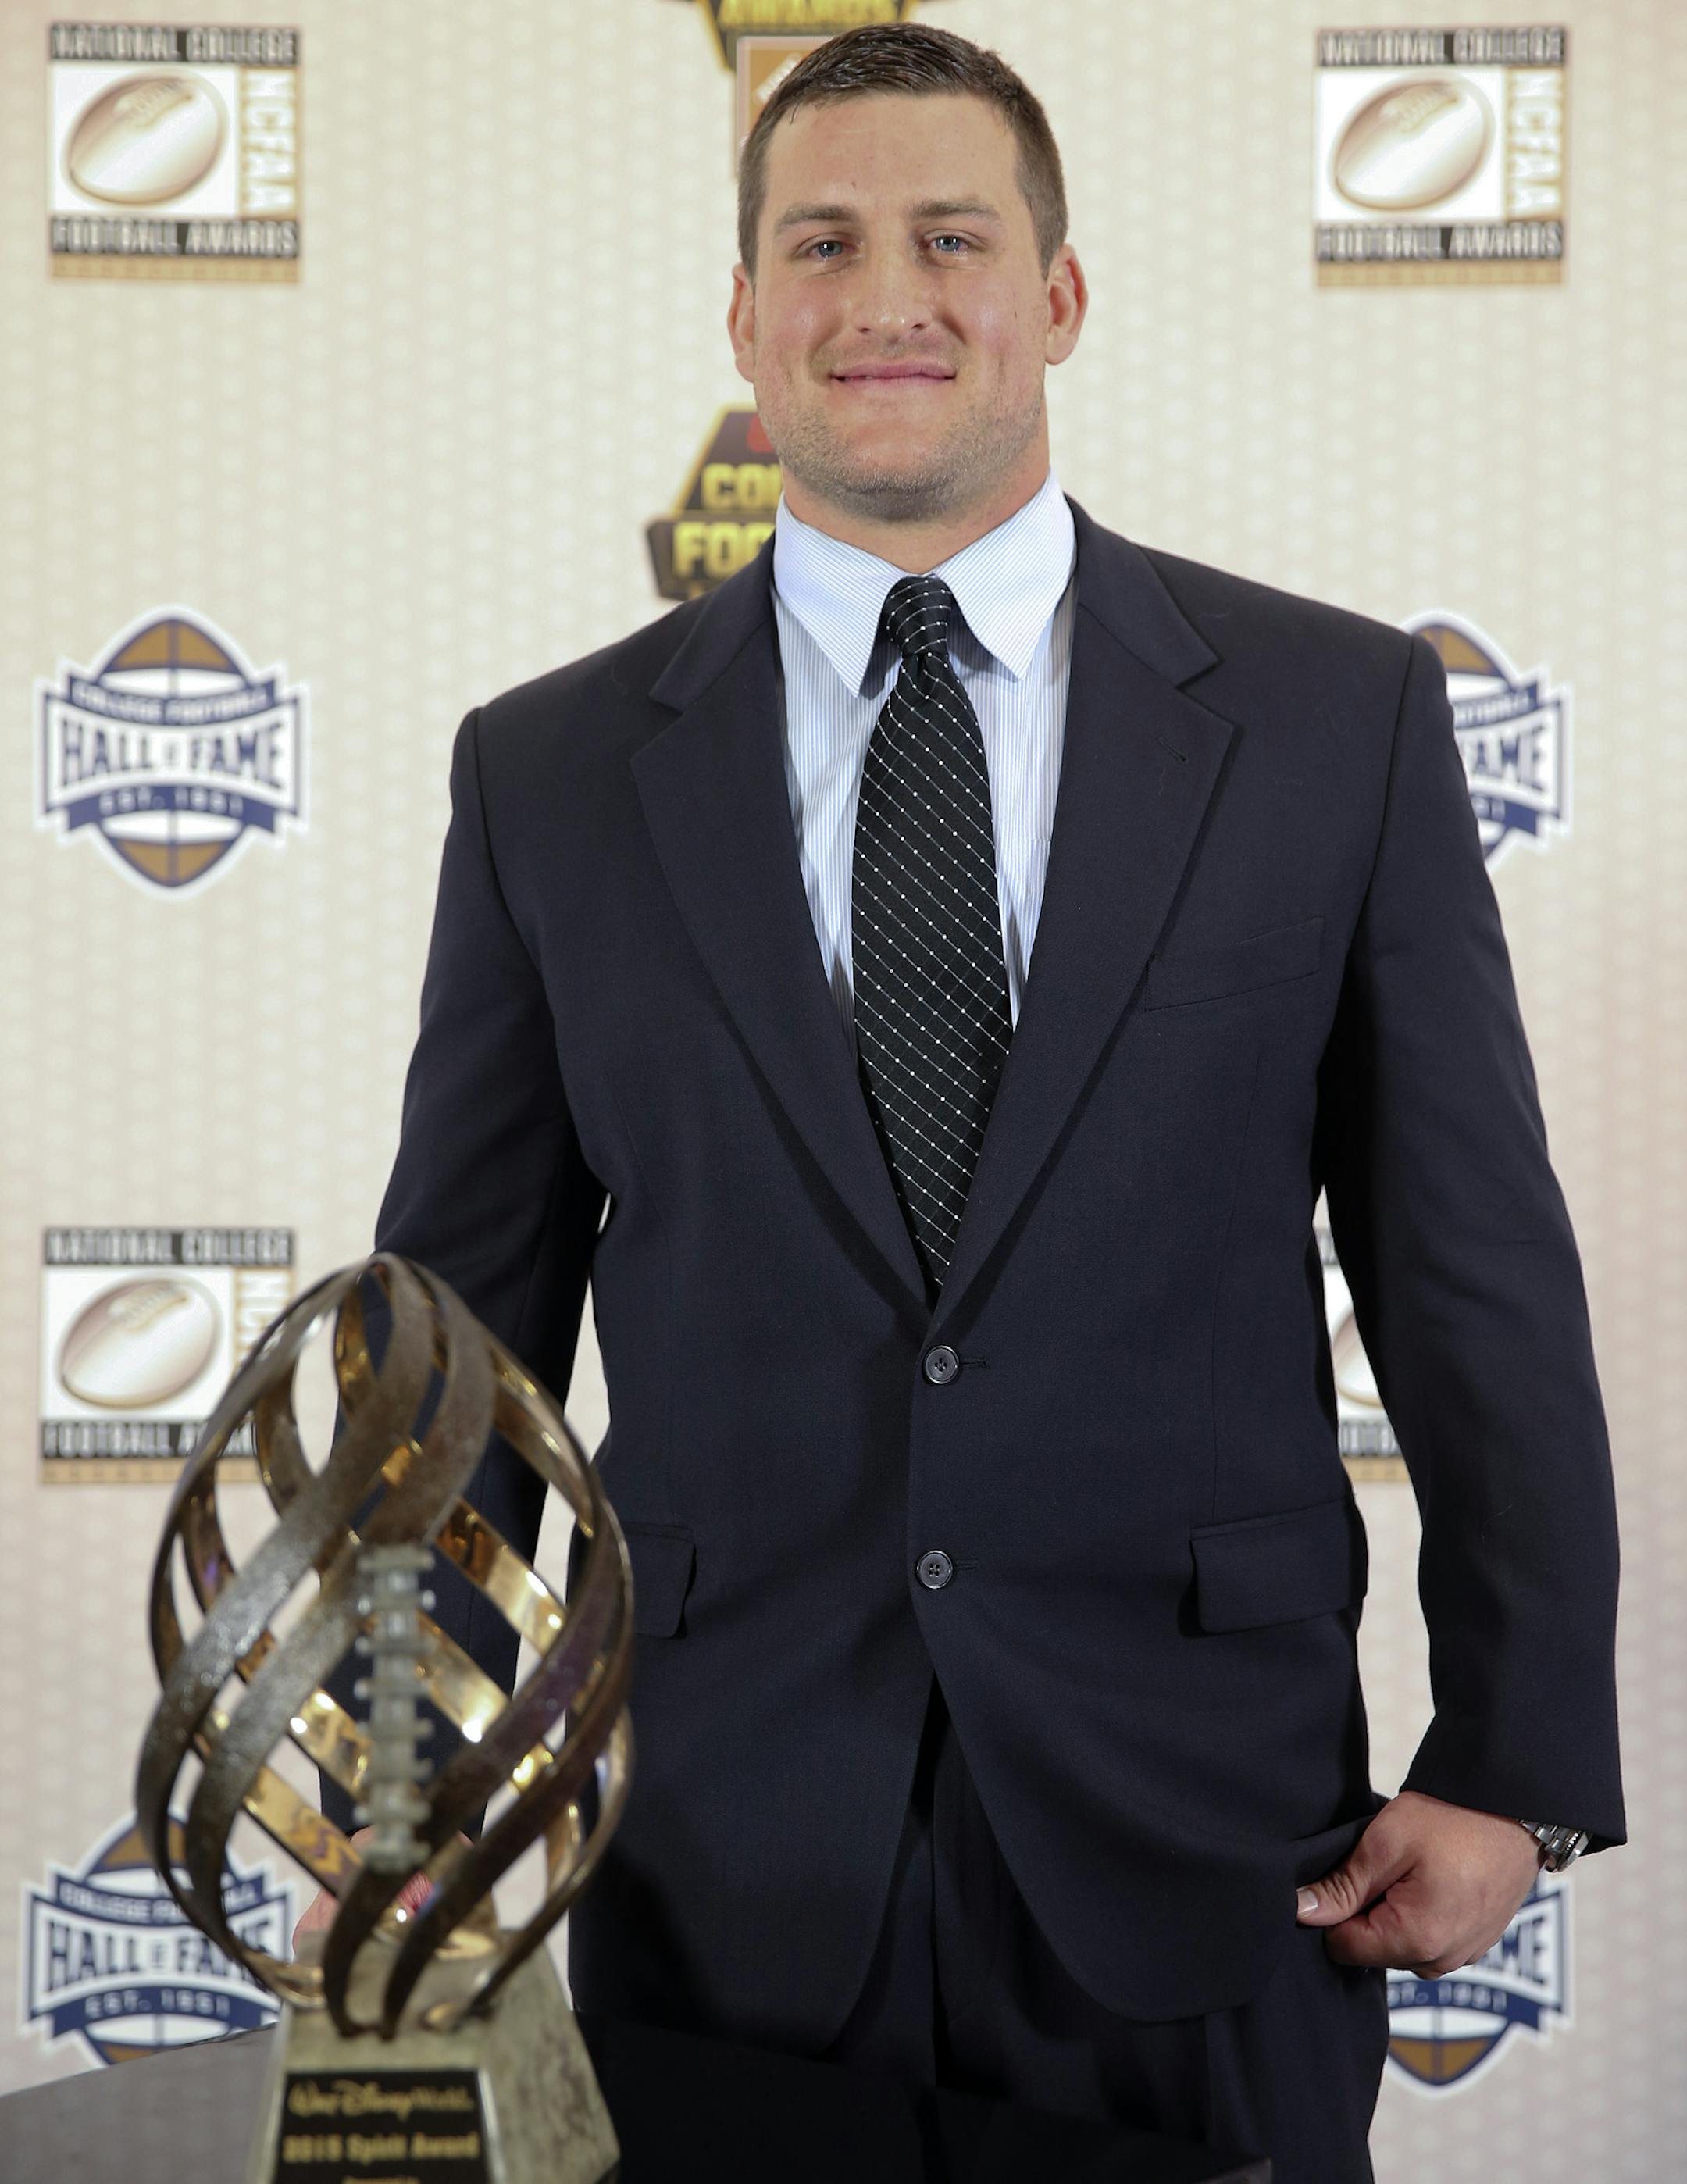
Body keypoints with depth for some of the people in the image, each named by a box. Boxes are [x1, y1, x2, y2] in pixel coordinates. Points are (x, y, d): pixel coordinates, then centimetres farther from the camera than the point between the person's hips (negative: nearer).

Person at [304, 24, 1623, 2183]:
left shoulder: (1342, 718, 1)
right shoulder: (553, 773, 4)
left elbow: (1478, 1267, 2)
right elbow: (464, 1309, 6)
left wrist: (1514, 1761, 0)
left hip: (1202, 1850, 0)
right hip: (724, 1868, 1)